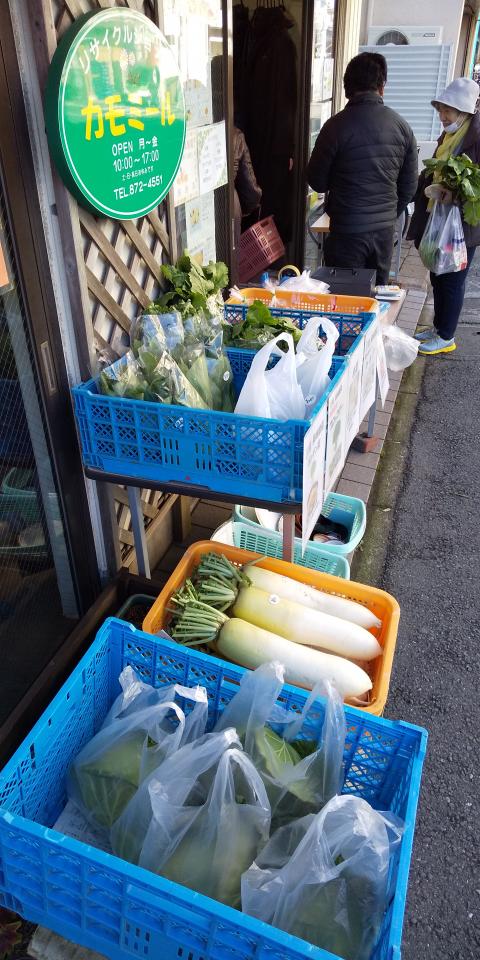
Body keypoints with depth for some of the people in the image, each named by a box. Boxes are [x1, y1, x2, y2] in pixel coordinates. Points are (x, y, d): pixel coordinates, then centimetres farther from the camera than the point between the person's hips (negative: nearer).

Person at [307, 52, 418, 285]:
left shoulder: (337, 125, -11)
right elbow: (410, 184, 9)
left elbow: (317, 182, -3)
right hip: (385, 230, 4)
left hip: (347, 231, -4)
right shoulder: (401, 125, 2)